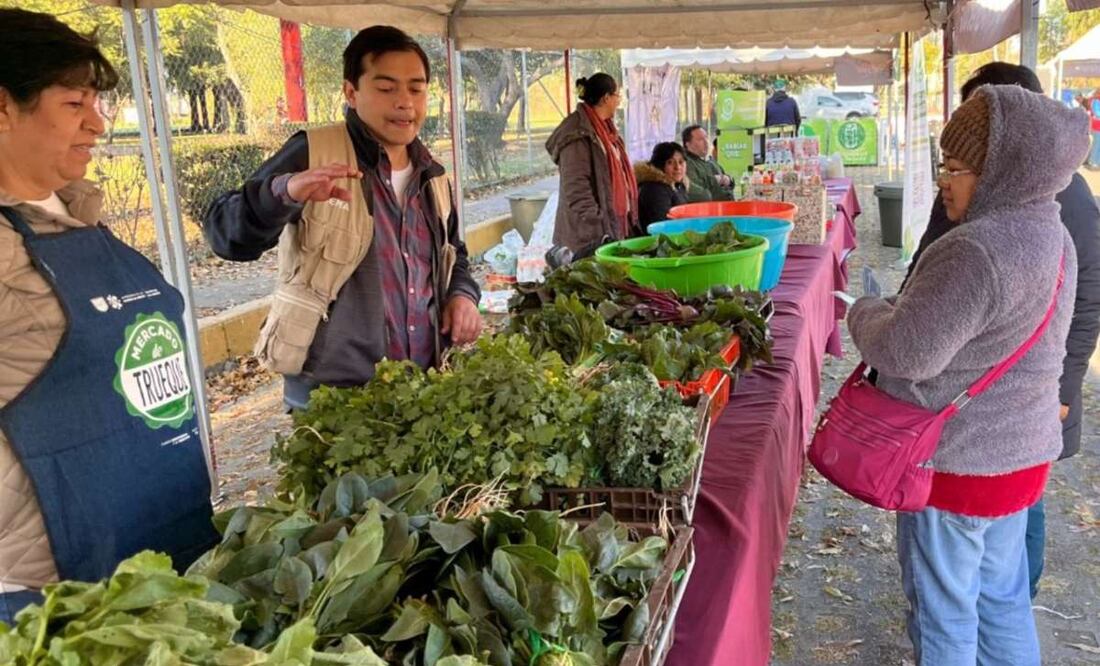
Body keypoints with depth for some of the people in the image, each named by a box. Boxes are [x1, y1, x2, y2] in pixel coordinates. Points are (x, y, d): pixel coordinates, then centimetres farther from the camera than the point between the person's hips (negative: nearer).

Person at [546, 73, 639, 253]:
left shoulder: (605, 130, 16)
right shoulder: (578, 135, -14)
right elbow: (576, 190, -20)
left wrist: (632, 223, 17)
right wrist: (598, 231, -23)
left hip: (616, 227, 9)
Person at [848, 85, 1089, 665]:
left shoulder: (977, 252, -28)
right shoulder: (1050, 234, 5)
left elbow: (906, 353, -25)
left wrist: (863, 310, -7)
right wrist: (896, 308, 7)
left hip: (958, 460, -9)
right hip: (1017, 449, 9)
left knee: (944, 609, 10)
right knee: (1002, 596, 23)